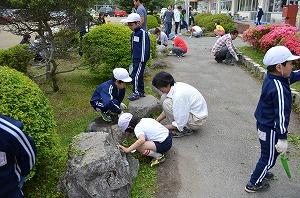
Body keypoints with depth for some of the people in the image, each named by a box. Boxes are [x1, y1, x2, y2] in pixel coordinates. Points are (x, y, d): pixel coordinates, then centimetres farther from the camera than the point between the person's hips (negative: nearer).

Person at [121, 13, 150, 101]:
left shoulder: (143, 33, -15)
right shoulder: (133, 33, 13)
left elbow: (145, 47, -17)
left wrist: (143, 59, -18)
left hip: (141, 59, -9)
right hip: (135, 59, 9)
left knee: (135, 75, -9)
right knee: (139, 75, 15)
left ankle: (136, 93, 3)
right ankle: (141, 92, 25)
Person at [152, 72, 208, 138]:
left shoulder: (179, 95, -32)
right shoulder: (176, 86, -5)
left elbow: (180, 124, -27)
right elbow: (167, 110, 9)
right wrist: (156, 121, 3)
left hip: (197, 120, -9)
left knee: (167, 103, -24)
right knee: (164, 97, -1)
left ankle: (185, 129, -8)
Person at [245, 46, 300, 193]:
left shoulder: (271, 77, -3)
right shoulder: (279, 89, -31)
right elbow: (281, 116, -29)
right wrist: (283, 138, -24)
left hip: (263, 124, 9)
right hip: (270, 130, -9)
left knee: (268, 154, 28)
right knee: (269, 157, 11)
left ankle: (261, 173, 49)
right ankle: (254, 184, 28)